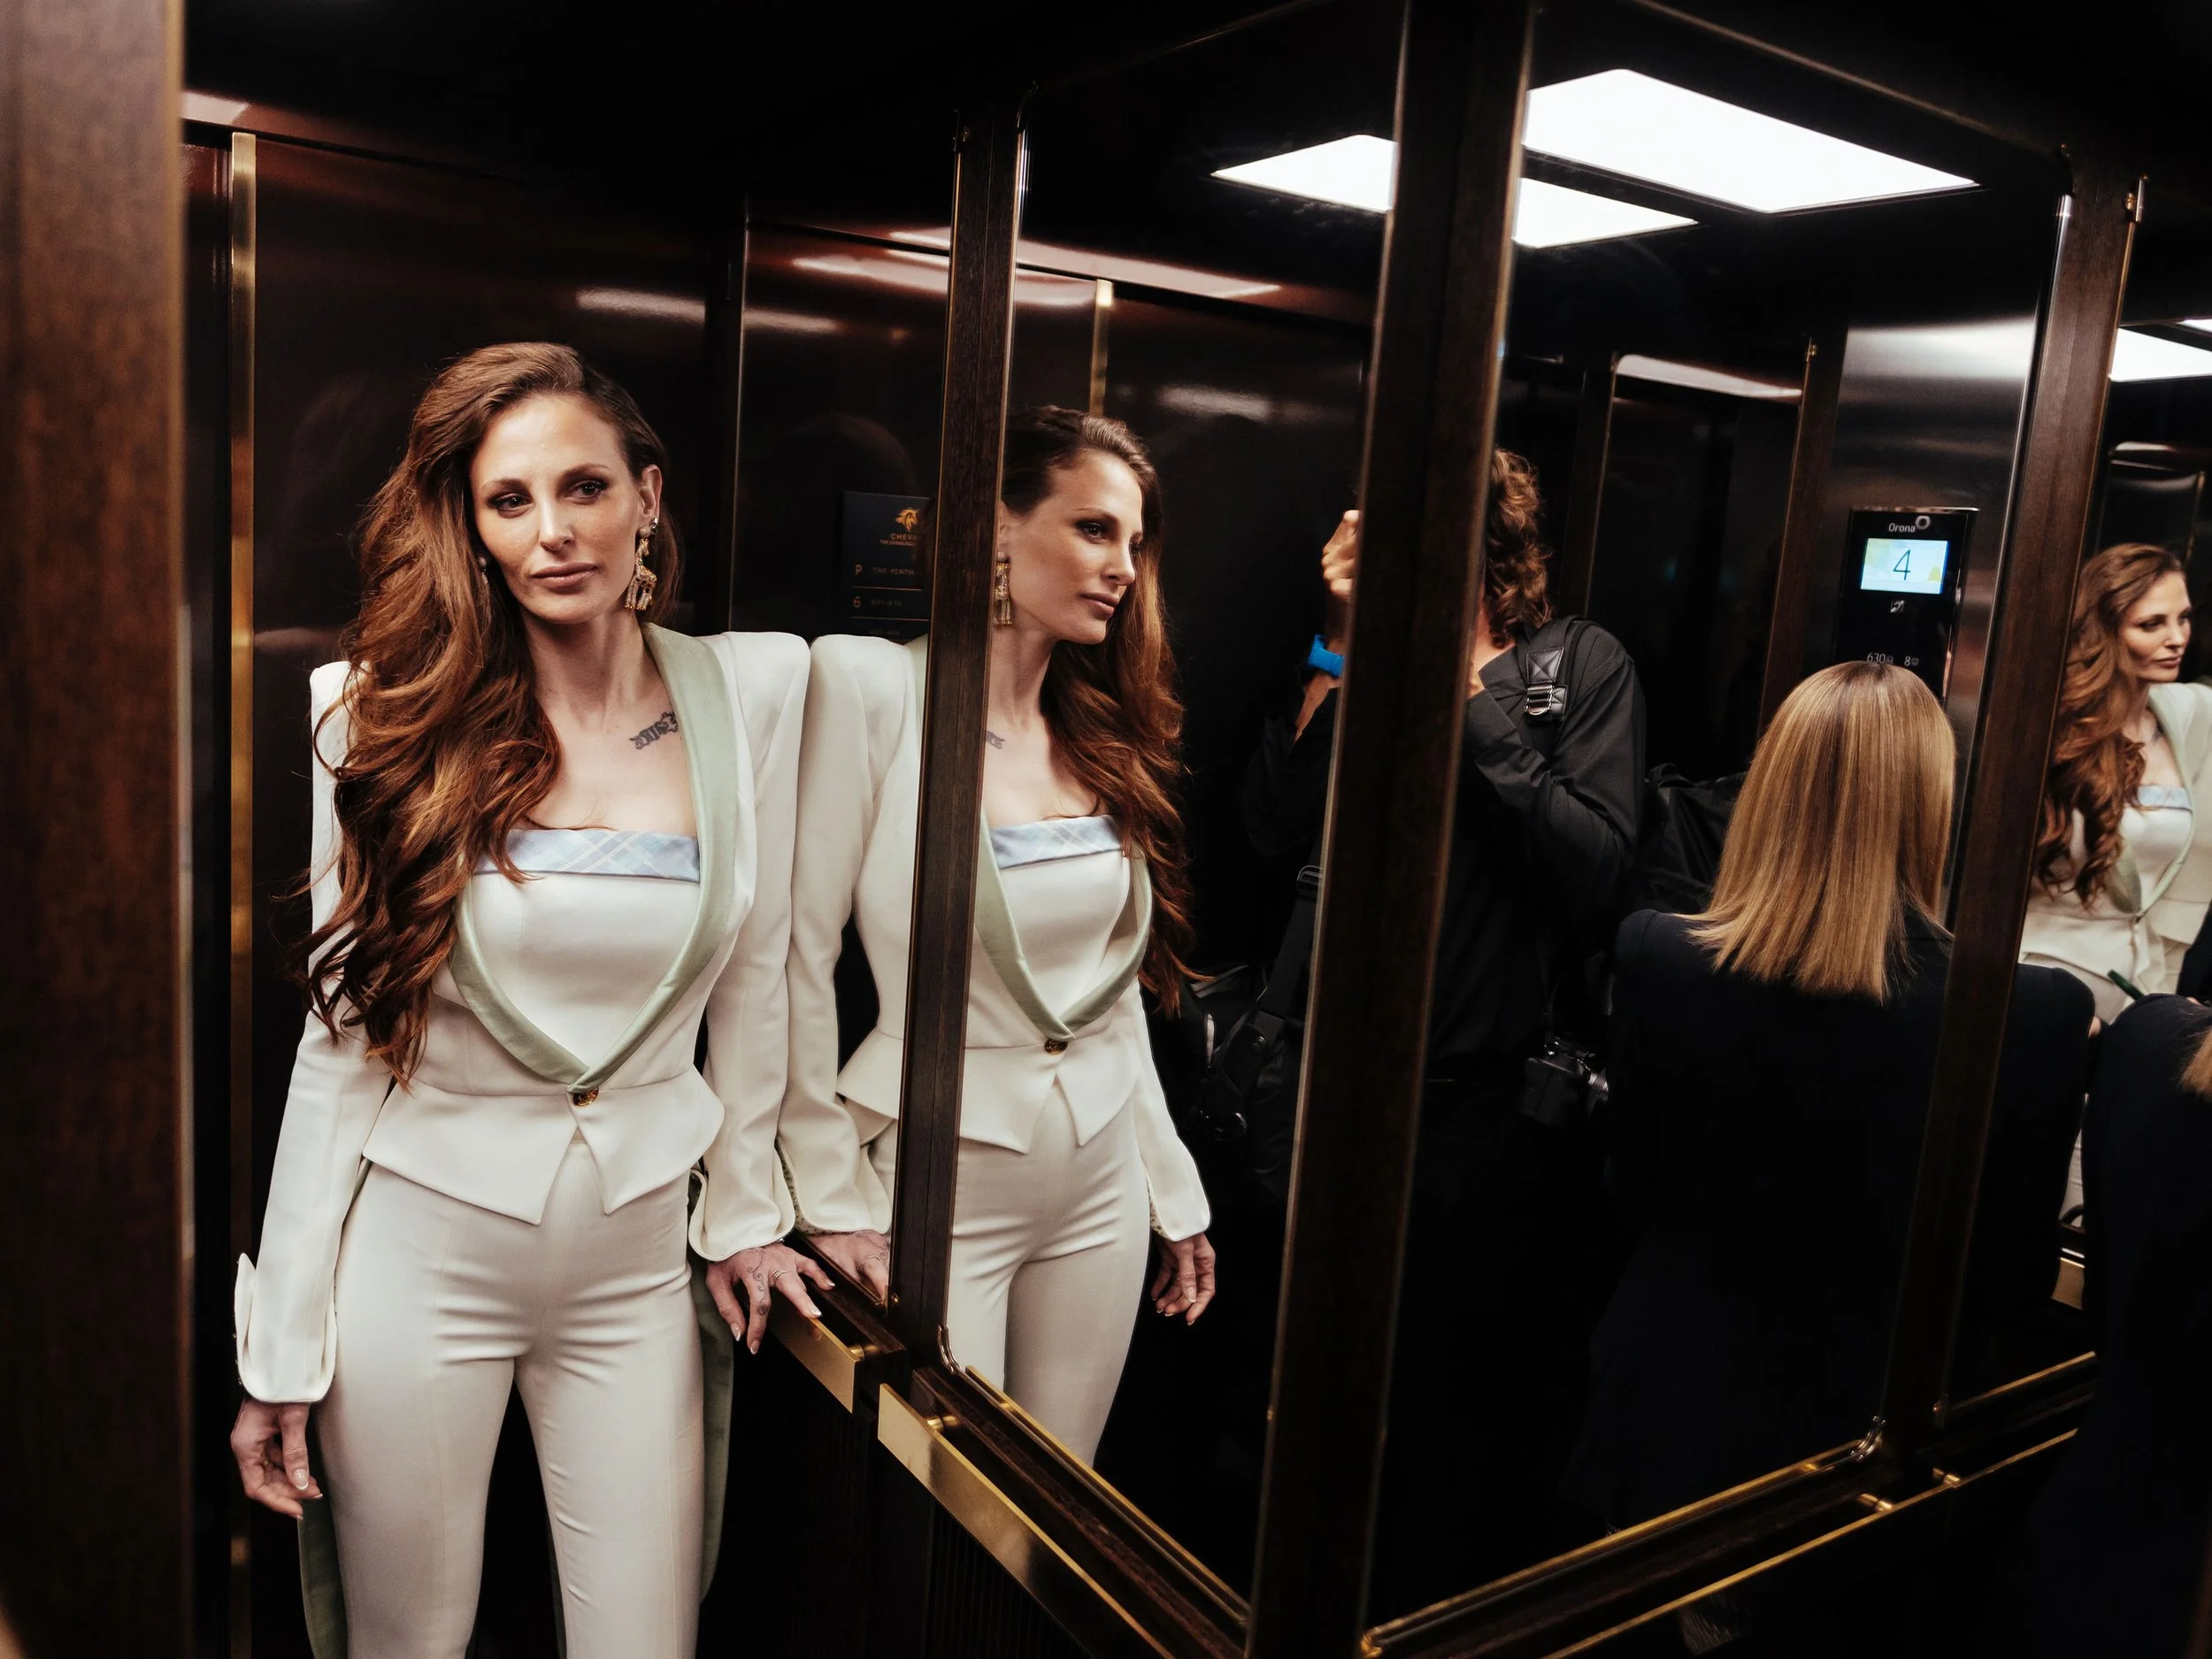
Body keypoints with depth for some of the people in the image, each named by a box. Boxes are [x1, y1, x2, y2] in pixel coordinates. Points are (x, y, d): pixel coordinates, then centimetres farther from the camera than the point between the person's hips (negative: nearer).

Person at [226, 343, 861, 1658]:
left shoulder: (755, 688, -4)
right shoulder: (394, 720, -7)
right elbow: (341, 1036, -5)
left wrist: (746, 1208, 9)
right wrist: (281, 1349, -3)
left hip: (636, 1253, 1)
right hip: (421, 1245, -1)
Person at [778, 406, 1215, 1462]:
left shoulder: (1102, 733, 6)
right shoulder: (868, 685, -13)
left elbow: (1118, 989, 10)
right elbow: (798, 955, -13)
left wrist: (1175, 1190, 11)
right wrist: (835, 1202, -11)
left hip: (1103, 1177, 6)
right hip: (938, 1180, -5)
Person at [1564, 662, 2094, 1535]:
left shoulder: (1657, 958, -19)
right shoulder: (2032, 1012, -22)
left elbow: (1632, 1191, -4)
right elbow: (2021, 1266, -6)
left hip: (1670, 1412, 1)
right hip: (1873, 1435, 0)